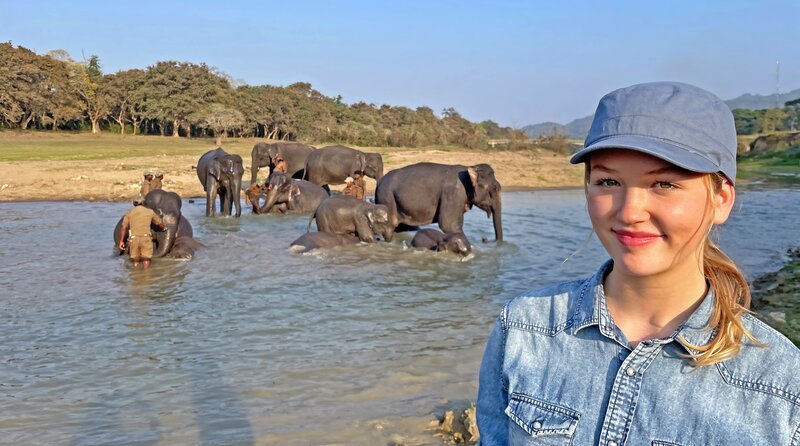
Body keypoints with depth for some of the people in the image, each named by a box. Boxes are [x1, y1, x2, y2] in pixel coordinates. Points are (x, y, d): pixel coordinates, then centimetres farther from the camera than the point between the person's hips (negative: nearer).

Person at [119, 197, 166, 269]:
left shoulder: (129, 213, 11)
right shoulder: (150, 211, 10)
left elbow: (123, 228, 4)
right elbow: (159, 223, 24)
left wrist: (121, 241, 11)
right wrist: (164, 227, 46)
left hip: (134, 239, 2)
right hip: (146, 238, -2)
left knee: (136, 261, 10)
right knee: (146, 260, 1)